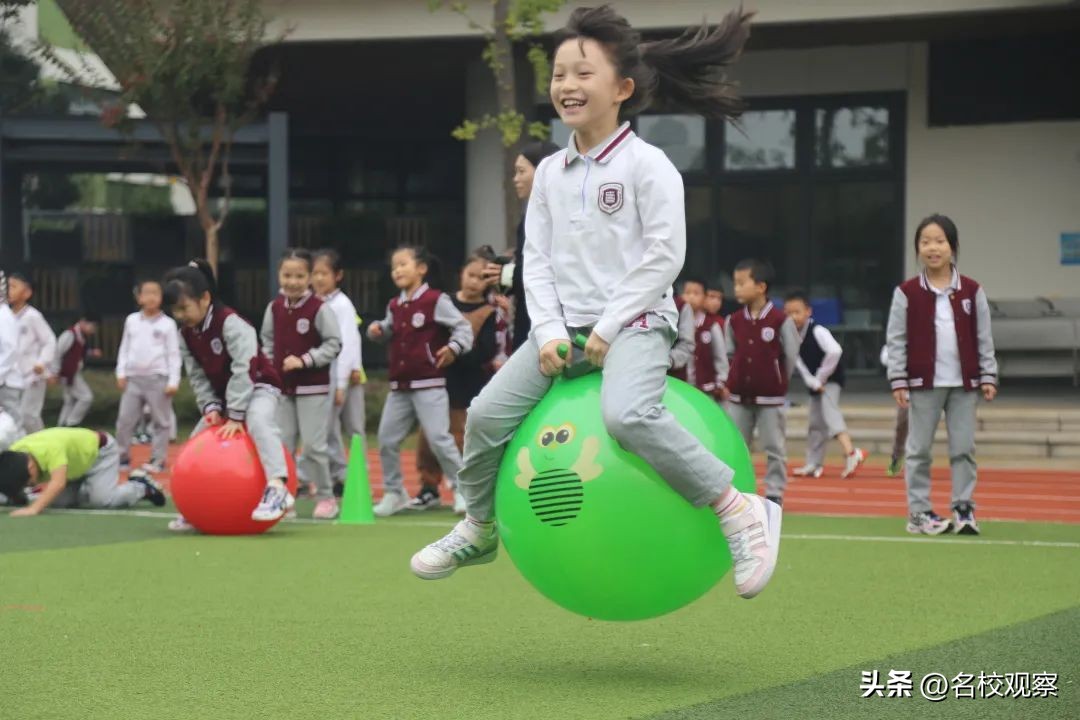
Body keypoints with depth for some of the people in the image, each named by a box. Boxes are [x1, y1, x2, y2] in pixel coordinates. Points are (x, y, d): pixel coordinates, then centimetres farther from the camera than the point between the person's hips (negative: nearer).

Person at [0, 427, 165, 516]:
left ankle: (142, 487, 6)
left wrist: (34, 508, -66)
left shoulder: (51, 449, -45)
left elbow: (58, 483, -56)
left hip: (99, 450, -7)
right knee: (58, 500, -4)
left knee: (102, 498, -23)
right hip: (76, 462, 7)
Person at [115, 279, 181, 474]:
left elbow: (174, 354, -2)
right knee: (124, 420, 4)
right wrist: (121, 373, 6)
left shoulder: (167, 324, -2)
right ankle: (122, 458, 13)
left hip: (158, 378, -3)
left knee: (160, 421, 2)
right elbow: (124, 348, 14)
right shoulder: (131, 320, 8)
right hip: (134, 378, 3)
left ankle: (158, 460, 8)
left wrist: (173, 381, -7)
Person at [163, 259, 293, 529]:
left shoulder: (230, 323, -26)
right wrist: (211, 408, -15)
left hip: (259, 388, -9)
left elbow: (242, 371, -29)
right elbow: (197, 377, 1)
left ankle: (277, 489, -51)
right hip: (224, 396, 9)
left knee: (257, 422, -38)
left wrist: (235, 416, -29)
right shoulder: (186, 334, -2)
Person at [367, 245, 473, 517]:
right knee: (387, 439, 8)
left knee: (439, 438, -10)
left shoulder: (436, 301, -7)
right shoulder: (394, 306, 12)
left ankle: (462, 487, 2)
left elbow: (462, 326, -8)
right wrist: (377, 330, 2)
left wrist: (454, 347, -25)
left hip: (429, 384, -7)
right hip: (399, 386, 7)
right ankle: (394, 493, 21)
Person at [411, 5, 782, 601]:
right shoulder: (550, 173, 11)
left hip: (635, 323, -6)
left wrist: (608, 327, -16)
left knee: (627, 414, -34)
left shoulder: (646, 165, -8)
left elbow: (665, 254, -13)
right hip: (564, 327, 6)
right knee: (487, 413, -5)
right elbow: (536, 259, 9)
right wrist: (549, 330, -6)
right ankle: (479, 529, 18)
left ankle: (741, 512, -25)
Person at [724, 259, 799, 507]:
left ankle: (774, 493, 11)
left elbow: (791, 356, -2)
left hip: (770, 398, -4)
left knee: (774, 449, 3)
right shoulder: (734, 321, 2)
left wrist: (778, 382, 5)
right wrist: (732, 382, 7)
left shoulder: (780, 321, -11)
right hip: (739, 397, 4)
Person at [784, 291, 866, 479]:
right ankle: (814, 465, 24)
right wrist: (812, 382, -16)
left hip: (830, 380, -8)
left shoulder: (817, 331, -19)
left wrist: (821, 377, -21)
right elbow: (799, 363, -1)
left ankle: (851, 453, -41)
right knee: (815, 423, 13)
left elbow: (835, 351, -31)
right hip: (815, 384, 8)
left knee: (829, 413, -27)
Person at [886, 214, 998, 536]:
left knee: (963, 448, 4)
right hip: (923, 382, -1)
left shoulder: (972, 291, 3)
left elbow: (984, 338, 6)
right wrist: (898, 381, -6)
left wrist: (988, 377, 2)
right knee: (919, 449, 4)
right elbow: (896, 340, -2)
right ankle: (919, 512, 10)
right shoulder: (907, 293, -2)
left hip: (963, 383, 2)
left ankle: (964, 508, 11)